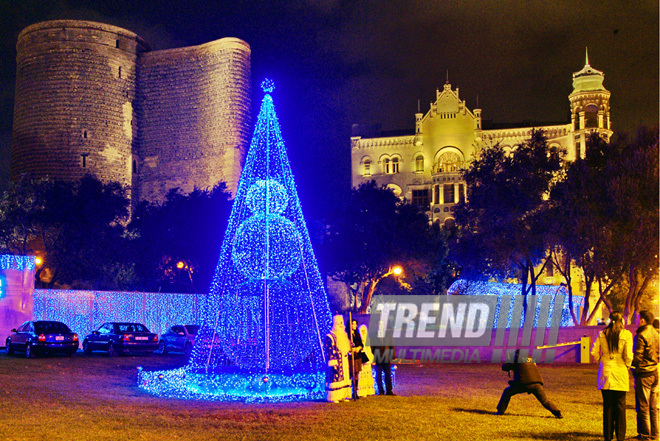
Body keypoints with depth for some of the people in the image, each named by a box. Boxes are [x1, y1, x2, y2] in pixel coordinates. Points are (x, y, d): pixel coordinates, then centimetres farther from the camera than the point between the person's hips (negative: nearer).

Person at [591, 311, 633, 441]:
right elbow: (628, 355, -10)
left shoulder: (602, 334, 2)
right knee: (620, 405, 6)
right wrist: (627, 366, 8)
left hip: (605, 372, 2)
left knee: (607, 405, 8)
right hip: (620, 372, -2)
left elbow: (593, 351, -1)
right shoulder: (626, 334, -5)